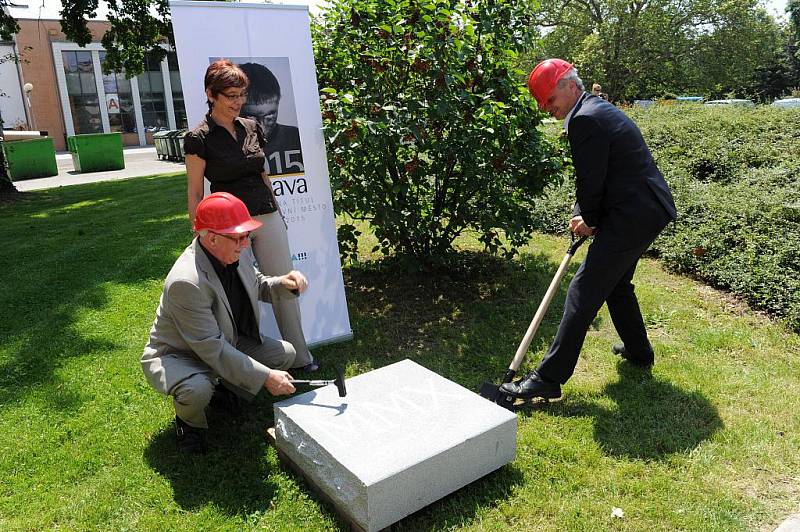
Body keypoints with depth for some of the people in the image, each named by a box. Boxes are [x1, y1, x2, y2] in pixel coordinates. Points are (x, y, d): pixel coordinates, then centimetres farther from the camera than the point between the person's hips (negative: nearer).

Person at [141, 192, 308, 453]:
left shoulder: (238, 252, -12)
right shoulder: (186, 282, -36)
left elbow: (257, 287, 9)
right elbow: (213, 349, -32)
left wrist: (284, 284, -14)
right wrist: (265, 377, -31)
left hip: (228, 342, 8)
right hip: (178, 354, -7)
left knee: (286, 353, -1)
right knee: (197, 390, -39)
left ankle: (227, 389, 19)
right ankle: (190, 424, -1)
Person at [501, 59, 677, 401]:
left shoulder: (584, 119, -17)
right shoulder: (600, 110, 17)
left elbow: (591, 181, -16)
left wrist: (589, 220, 1)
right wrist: (582, 216, 7)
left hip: (630, 217, -11)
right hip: (650, 211, 11)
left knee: (584, 293, -9)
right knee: (617, 283, 25)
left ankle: (549, 378, -4)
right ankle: (638, 350, 42)